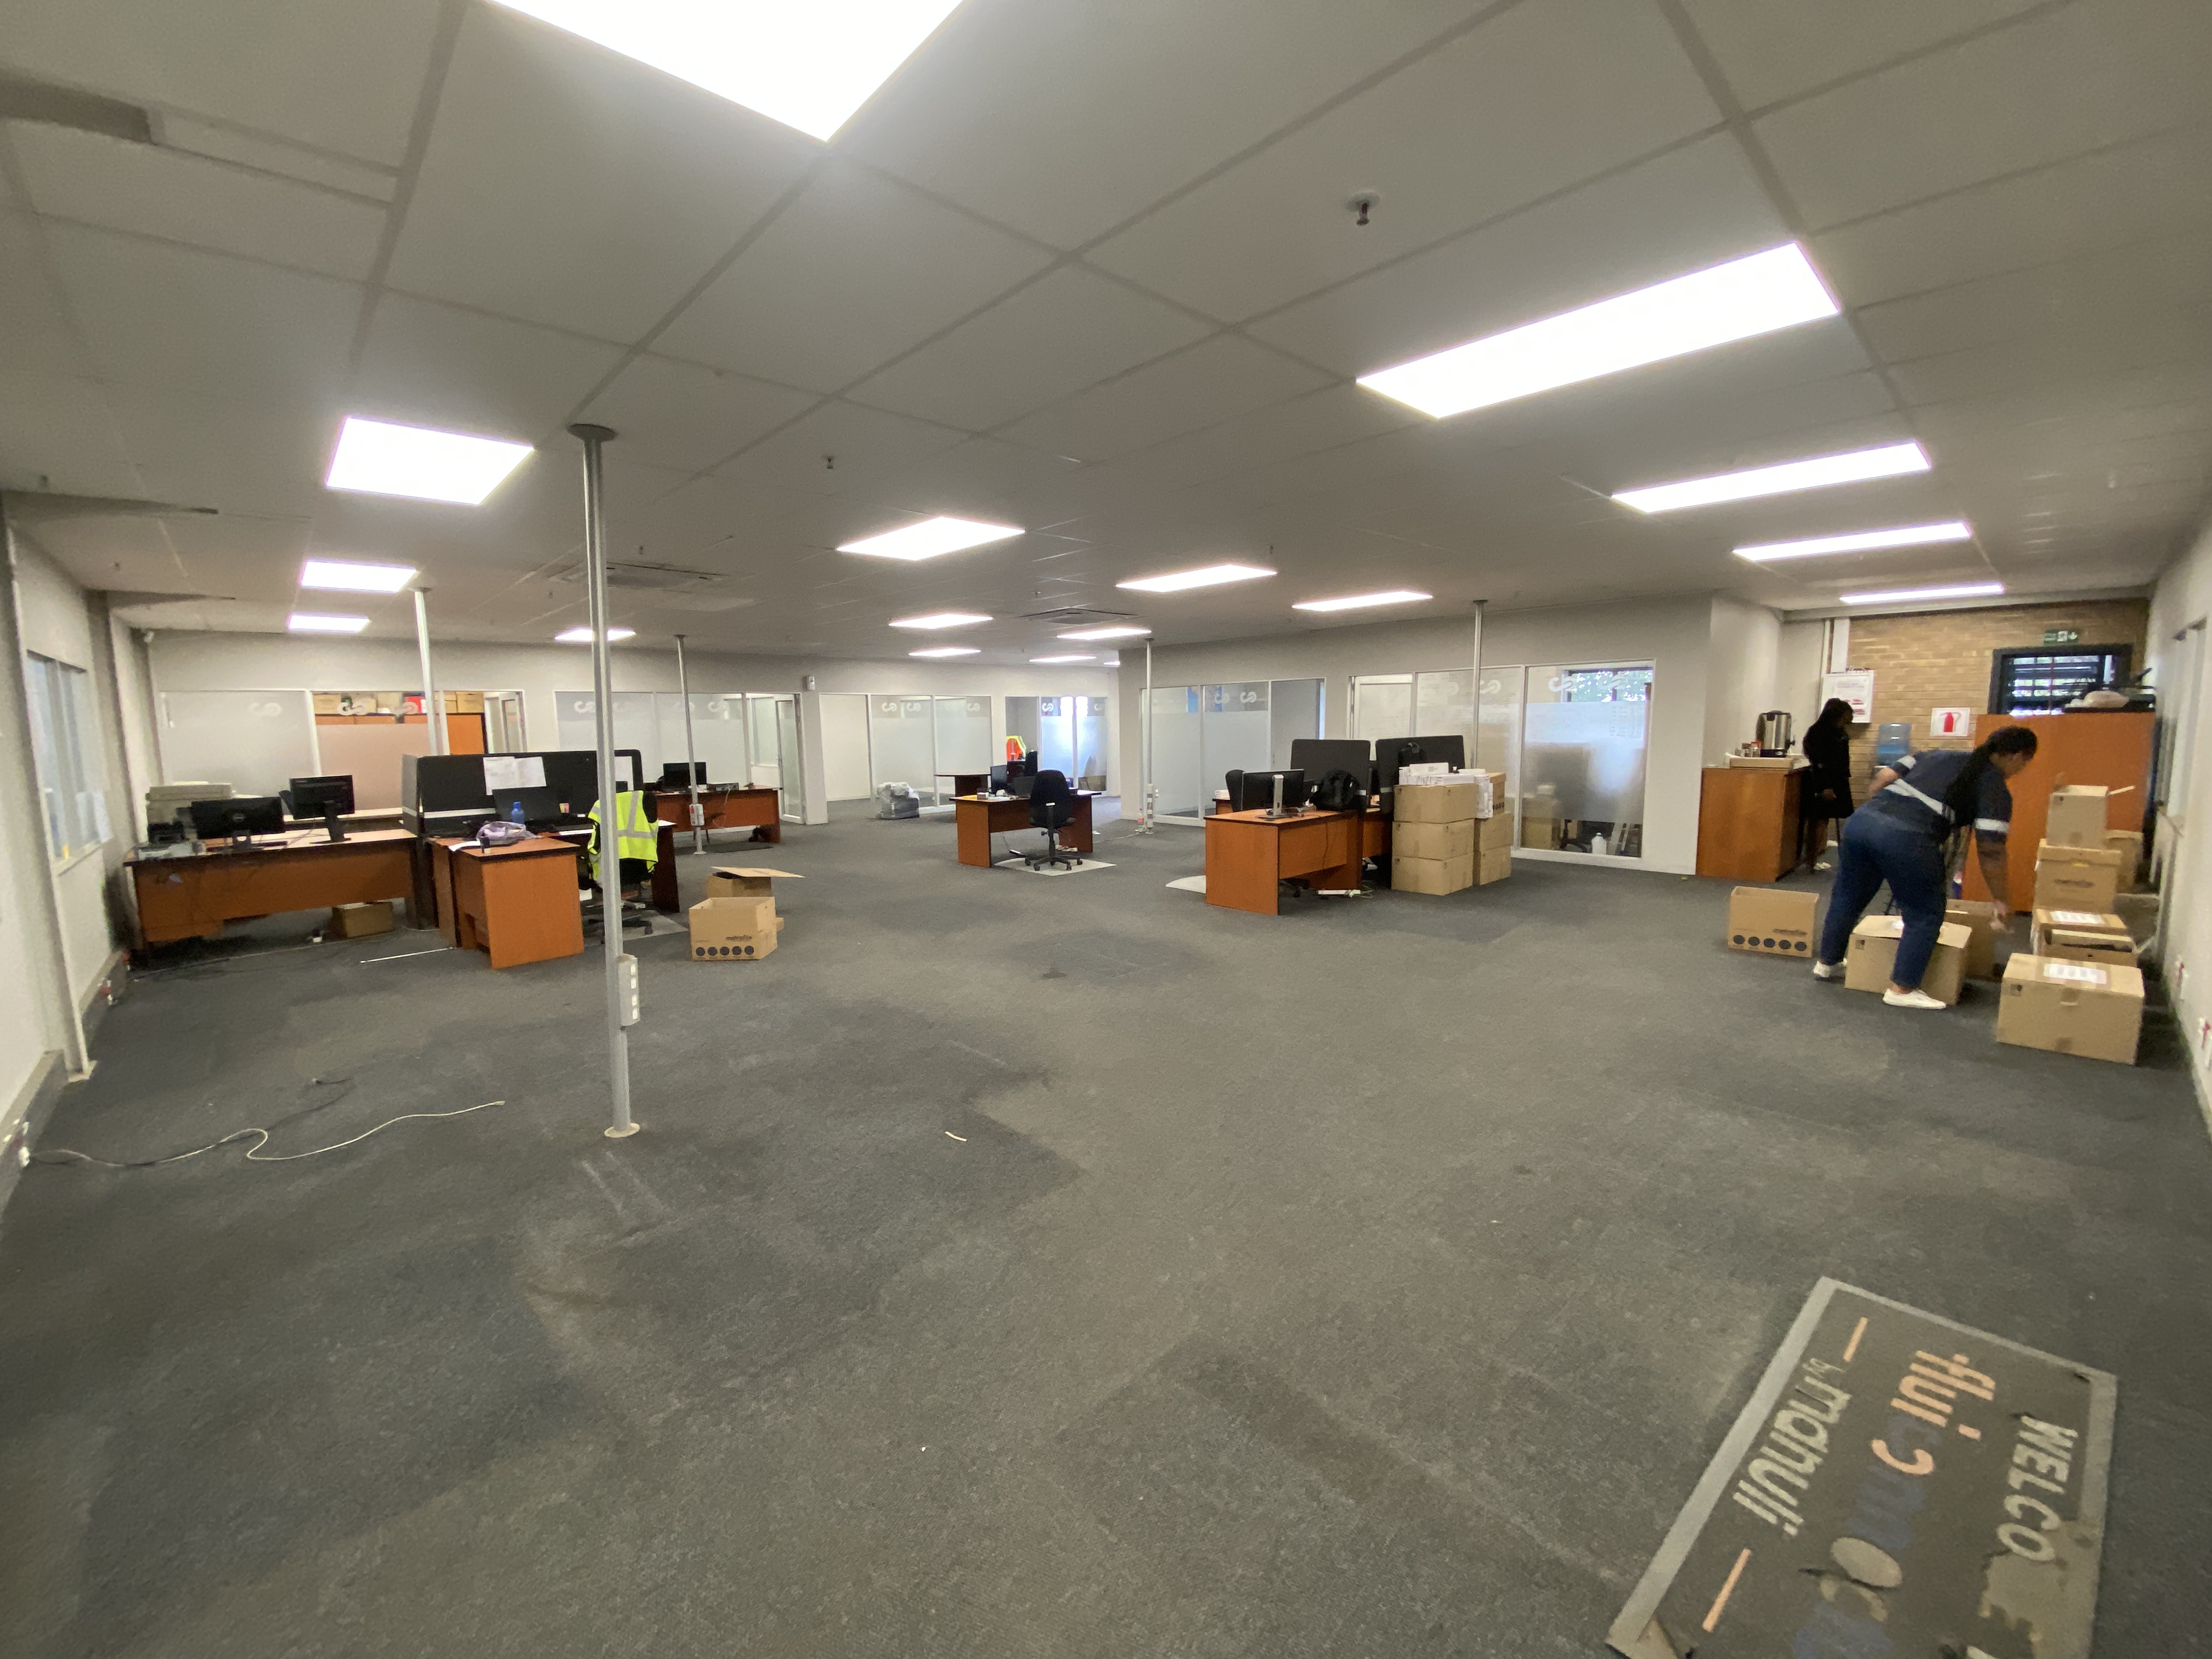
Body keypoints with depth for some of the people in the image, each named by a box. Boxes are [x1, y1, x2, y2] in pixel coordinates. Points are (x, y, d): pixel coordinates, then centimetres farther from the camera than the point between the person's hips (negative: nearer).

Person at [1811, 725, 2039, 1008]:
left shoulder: (1938, 755, 26)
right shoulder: (1996, 791, 11)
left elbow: (1883, 777, 17)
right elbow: (1990, 852, 6)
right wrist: (2000, 901, 14)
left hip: (1861, 820, 6)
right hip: (1907, 838, -6)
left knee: (1847, 897, 22)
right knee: (1925, 915, 14)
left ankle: (1827, 963, 38)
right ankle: (1902, 989, 19)